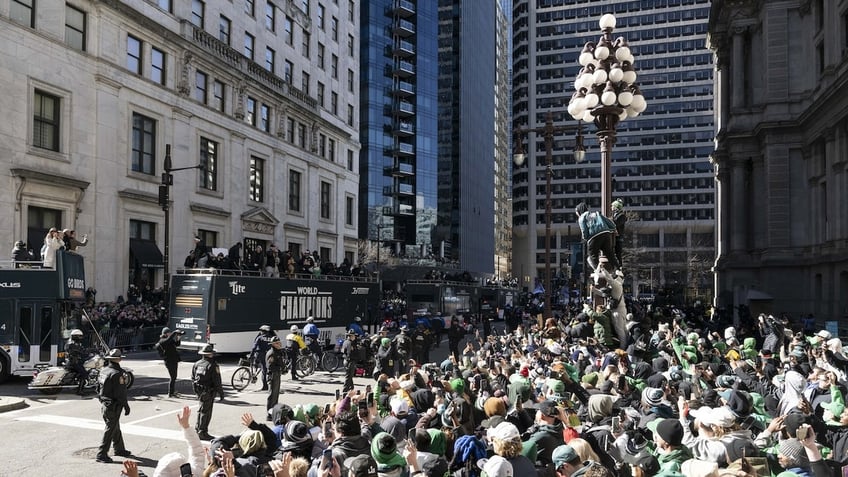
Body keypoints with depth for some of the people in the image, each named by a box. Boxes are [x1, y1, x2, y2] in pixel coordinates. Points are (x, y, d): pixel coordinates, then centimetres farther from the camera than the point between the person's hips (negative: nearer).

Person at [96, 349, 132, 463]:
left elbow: (99, 387, 13)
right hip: (113, 406, -9)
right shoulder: (117, 373, -22)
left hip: (104, 404, 9)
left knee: (116, 428, 21)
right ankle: (101, 454, 4)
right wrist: (126, 406, -13)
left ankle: (119, 449, 34)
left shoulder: (103, 371, 4)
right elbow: (120, 393, -21)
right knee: (110, 430, 0)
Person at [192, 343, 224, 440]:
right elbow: (217, 382, -14)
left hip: (199, 391, 7)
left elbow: (193, 379, 12)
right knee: (206, 412, 0)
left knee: (201, 410, 21)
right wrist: (221, 393, -6)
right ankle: (202, 432, 5)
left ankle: (197, 428, 30)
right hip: (208, 392, -7)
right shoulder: (212, 366, -16)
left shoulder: (197, 364, 6)